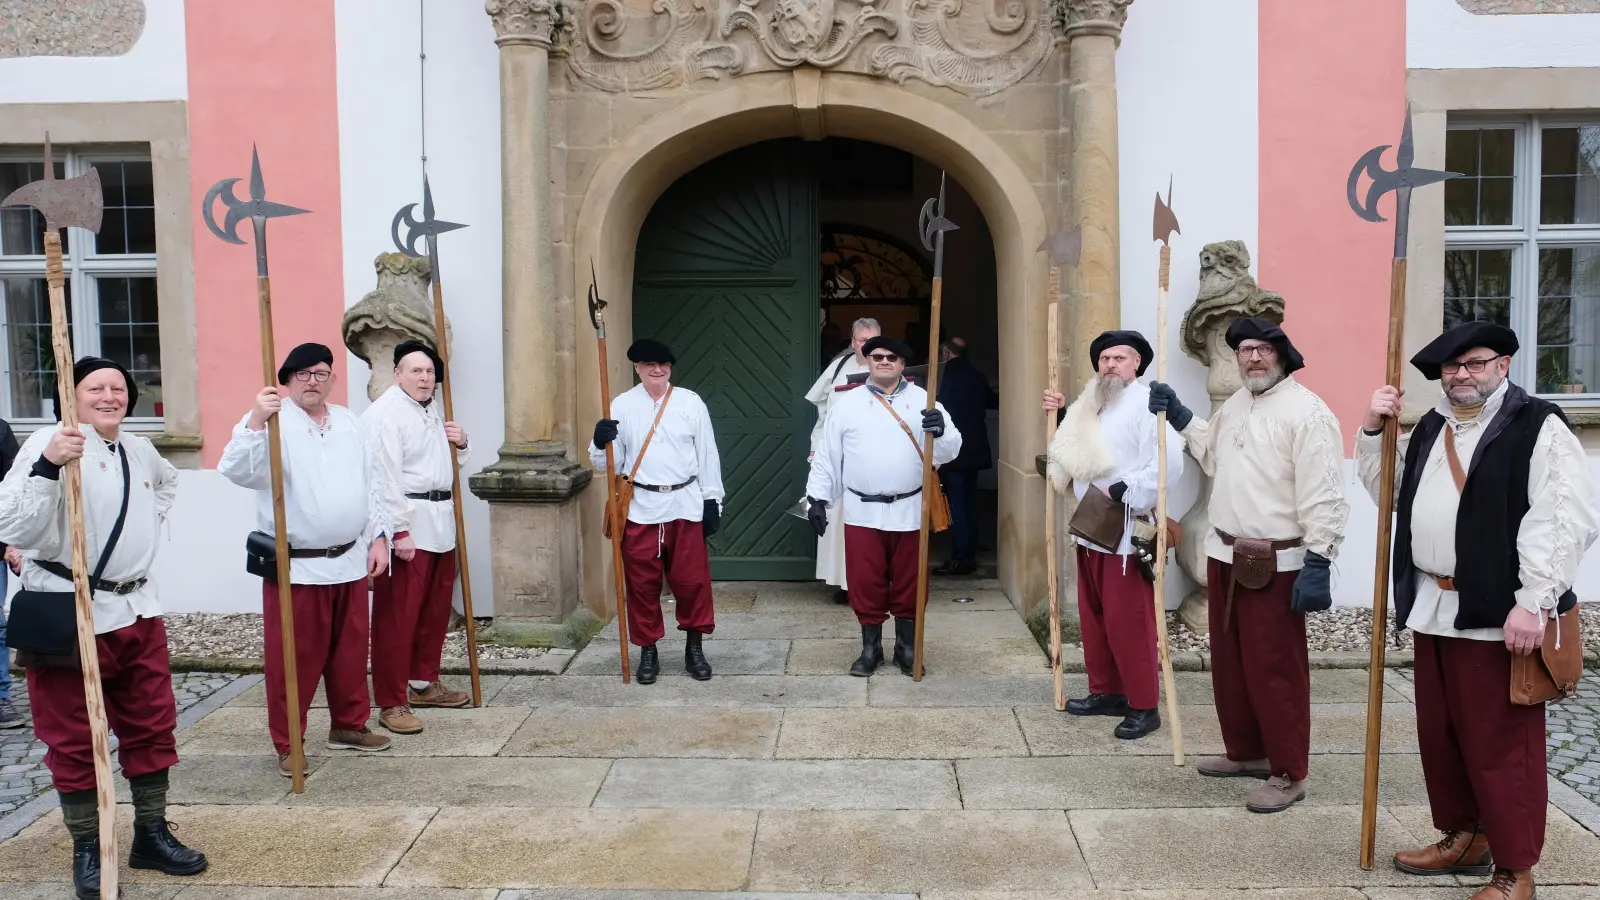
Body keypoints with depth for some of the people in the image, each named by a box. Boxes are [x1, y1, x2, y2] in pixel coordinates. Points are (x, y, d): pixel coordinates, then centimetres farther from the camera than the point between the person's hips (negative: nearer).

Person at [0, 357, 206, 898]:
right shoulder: (51, 443, -13)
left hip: (137, 609, 7)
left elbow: (167, 483, 34)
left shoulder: (140, 451, 9)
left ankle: (152, 836, 28)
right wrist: (47, 465, -36)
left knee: (152, 728, 13)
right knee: (75, 741, 5)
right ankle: (87, 851, 21)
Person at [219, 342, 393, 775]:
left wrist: (378, 537, 10)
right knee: (294, 659, 1)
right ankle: (288, 744, 14)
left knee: (350, 651, 16)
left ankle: (349, 725, 32)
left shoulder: (349, 423, 11)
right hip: (295, 566, -6)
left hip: (350, 561, 6)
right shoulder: (272, 421, -8)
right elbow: (236, 470, -25)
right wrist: (255, 421, -38)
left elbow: (373, 483, 15)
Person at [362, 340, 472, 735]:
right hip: (407, 526, -9)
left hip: (440, 522, 9)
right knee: (397, 617, -3)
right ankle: (391, 703, 4)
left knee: (435, 610, 16)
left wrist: (460, 444, 7)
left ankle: (424, 683, 30)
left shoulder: (434, 409, 16)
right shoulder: (385, 413, -12)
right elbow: (385, 477, -19)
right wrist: (399, 532, -23)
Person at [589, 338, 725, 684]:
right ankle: (648, 651, 22)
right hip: (640, 508, 0)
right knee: (642, 583, 7)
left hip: (685, 506, 0)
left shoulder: (691, 402, 2)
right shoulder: (622, 405, 1)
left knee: (692, 580, 6)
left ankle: (694, 648, 23)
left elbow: (707, 454, 5)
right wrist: (600, 442, -21)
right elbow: (607, 463, 1)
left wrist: (712, 500, 3)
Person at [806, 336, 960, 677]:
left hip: (908, 511, 0)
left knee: (908, 584, 10)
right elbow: (827, 456, 5)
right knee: (865, 583, 5)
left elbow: (949, 451, -2)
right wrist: (817, 498, 2)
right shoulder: (847, 404, 3)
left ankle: (906, 647, 26)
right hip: (862, 511, 0)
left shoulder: (923, 401, 3)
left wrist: (941, 431, -23)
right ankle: (870, 649, 21)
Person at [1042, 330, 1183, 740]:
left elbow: (1167, 466, -24)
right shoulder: (1089, 405, 14)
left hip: (1127, 533, -9)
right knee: (1094, 617, 15)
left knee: (1129, 622, -4)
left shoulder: (1147, 405, -13)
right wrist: (1061, 413, 18)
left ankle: (1144, 707, 7)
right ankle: (1106, 692, 28)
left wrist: (1121, 493, -21)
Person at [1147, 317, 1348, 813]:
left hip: (1275, 564, -8)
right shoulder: (1234, 404, 13)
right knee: (1228, 663, 17)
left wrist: (1318, 563, -22)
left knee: (1274, 671, -1)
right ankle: (1245, 752, 34)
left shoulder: (1306, 411, -14)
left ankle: (1288, 774, 13)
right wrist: (1179, 415, 22)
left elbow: (1323, 497, -18)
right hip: (1224, 556, 8)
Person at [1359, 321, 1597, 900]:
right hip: (1432, 609, 7)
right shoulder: (1430, 428, 15)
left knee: (1501, 746, -1)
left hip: (1498, 616, -7)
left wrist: (1533, 603, -20)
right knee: (1440, 736, 16)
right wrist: (1374, 432, 9)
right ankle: (1463, 838, 33)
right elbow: (1388, 490, 25)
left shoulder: (1538, 427, -8)